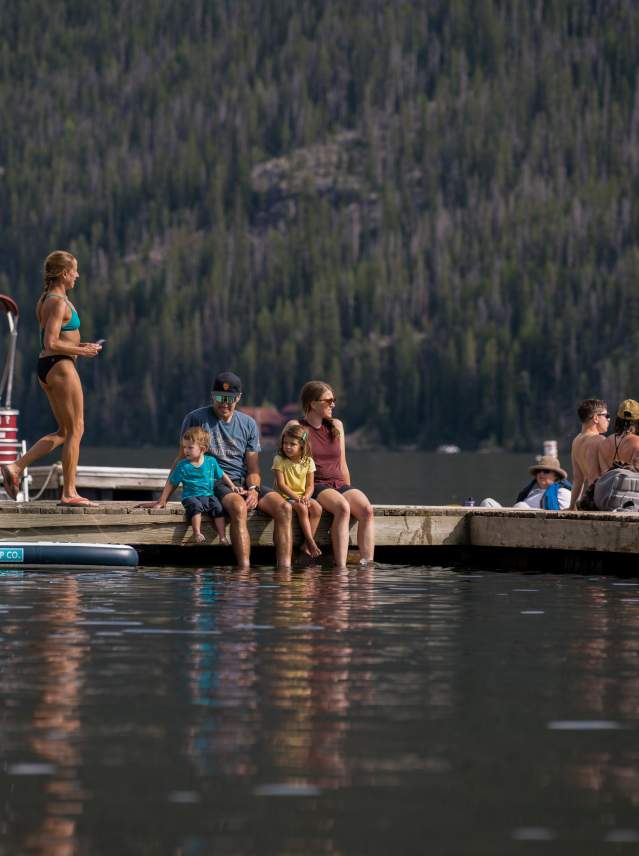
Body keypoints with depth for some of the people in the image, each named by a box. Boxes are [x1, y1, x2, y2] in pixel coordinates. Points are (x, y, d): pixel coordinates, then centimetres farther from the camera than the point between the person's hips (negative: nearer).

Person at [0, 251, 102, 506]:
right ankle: (69, 493, -1)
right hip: (60, 366, -10)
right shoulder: (59, 302, -15)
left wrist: (80, 345, 13)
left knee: (64, 432, 14)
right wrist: (82, 351, -13)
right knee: (75, 430, -2)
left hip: (46, 368, 10)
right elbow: (52, 344, -22)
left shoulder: (45, 300, 14)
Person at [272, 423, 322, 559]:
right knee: (302, 508, -32)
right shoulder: (279, 460, -6)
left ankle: (306, 544, -22)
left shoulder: (308, 461, 4)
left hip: (303, 497, 4)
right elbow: (281, 484, -11)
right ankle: (311, 543, -28)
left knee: (317, 508, -25)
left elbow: (310, 485, 4)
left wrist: (306, 497, -18)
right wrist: (297, 498, -20)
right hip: (287, 496, -4)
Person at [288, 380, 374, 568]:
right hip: (315, 486, -5)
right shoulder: (296, 426, 3)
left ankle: (367, 564, -36)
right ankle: (341, 567, -42)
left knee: (366, 509, -27)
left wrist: (349, 493, 14)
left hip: (339, 484, 5)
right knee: (342, 508, -36)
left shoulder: (336, 426, 18)